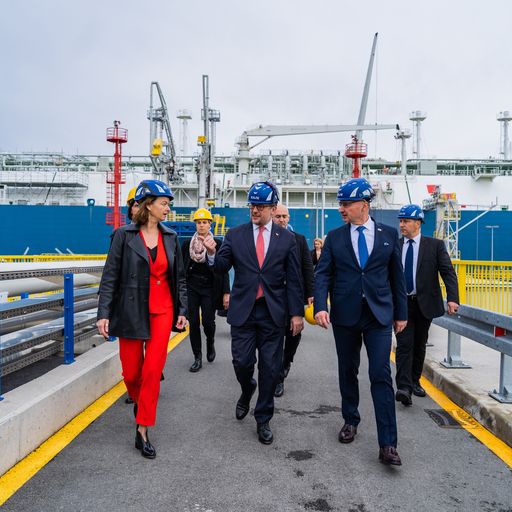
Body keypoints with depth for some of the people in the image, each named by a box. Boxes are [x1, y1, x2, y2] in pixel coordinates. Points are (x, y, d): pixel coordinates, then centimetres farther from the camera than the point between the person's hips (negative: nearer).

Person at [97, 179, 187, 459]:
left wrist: (182, 310, 7)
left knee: (152, 370, -2)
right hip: (131, 311, -2)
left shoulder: (170, 237, 5)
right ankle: (139, 401, 42)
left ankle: (142, 431, 10)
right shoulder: (124, 235, -5)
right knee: (131, 372, 8)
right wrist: (104, 313, -10)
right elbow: (110, 276, -5)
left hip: (162, 311, 2)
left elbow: (179, 276, 10)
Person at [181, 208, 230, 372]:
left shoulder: (217, 244, -1)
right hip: (191, 287, 2)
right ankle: (197, 358, 13)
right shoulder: (187, 244, 5)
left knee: (207, 322, -6)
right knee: (193, 322, 0)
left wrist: (226, 293, -6)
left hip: (209, 288, -2)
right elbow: (181, 268, 8)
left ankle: (210, 343, 28)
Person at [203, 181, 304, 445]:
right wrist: (212, 253, -20)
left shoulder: (286, 238, 4)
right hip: (243, 311, 0)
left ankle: (263, 419, 24)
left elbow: (293, 279, 3)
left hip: (273, 313, 0)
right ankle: (247, 391, 38)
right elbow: (222, 267, 0)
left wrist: (296, 312, 0)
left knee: (269, 368, 5)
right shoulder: (235, 235, 5)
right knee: (242, 362, 2)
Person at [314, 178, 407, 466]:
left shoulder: (389, 234, 2)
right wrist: (321, 306, -17)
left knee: (381, 376, -6)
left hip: (379, 315, -1)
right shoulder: (334, 238, 3)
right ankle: (351, 421, 35)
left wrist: (401, 313, 8)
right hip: (345, 315, 2)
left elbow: (397, 276, 6)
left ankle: (388, 445, 2)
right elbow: (323, 274, -2)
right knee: (348, 372, 14)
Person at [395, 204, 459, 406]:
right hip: (401, 303, 0)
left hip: (424, 304, 0)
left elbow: (448, 272, -6)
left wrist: (452, 298, -19)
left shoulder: (435, 245, 0)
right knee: (404, 345, -7)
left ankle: (415, 382, 28)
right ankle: (404, 388, -9)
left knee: (419, 345, 12)